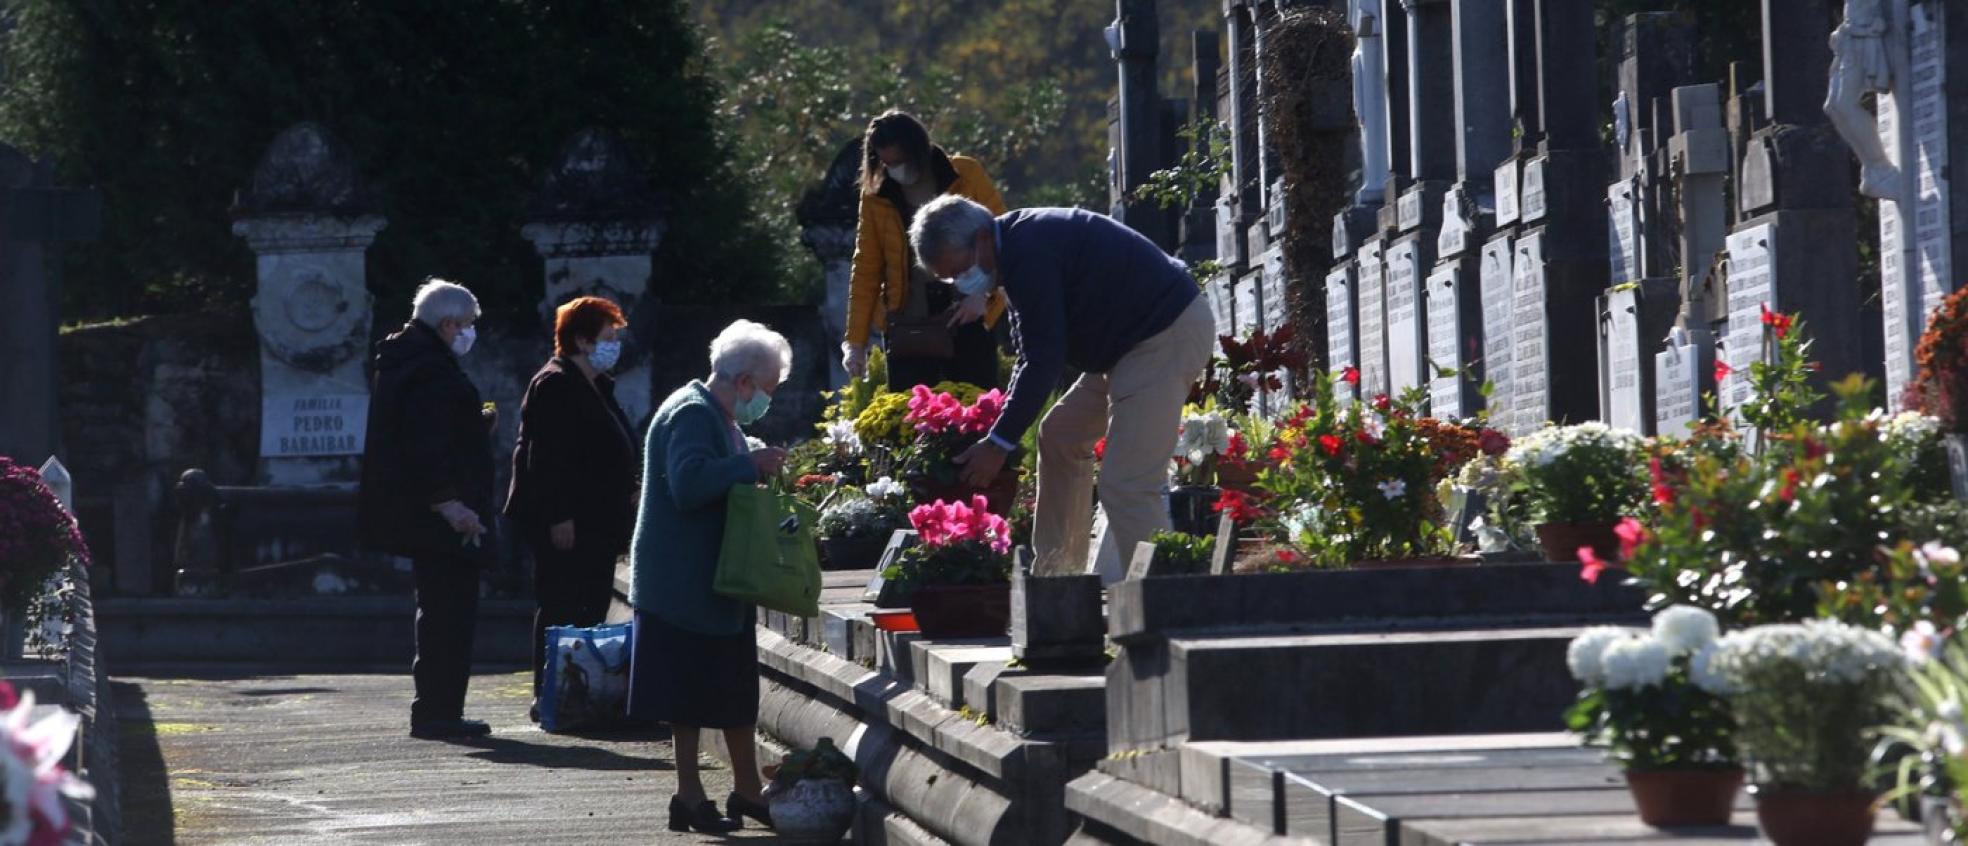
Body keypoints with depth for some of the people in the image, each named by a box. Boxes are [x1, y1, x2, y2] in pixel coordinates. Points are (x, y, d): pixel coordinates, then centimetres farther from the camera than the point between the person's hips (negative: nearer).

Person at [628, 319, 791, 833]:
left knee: (735, 689, 14)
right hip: (686, 585, -10)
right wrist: (750, 466, -24)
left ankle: (747, 790, 20)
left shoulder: (719, 418, 15)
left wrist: (760, 471, 10)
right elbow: (689, 483, -30)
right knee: (691, 694, -3)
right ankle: (690, 796, 3)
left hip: (717, 578, 10)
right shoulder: (692, 414, -17)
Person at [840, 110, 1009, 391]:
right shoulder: (876, 197, 4)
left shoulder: (967, 176, 0)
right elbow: (866, 270, 6)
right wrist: (856, 341, 2)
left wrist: (983, 291, -14)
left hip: (968, 321, -1)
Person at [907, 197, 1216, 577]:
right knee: (1061, 437, 19)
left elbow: (1044, 360, -23)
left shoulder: (1029, 253, -22)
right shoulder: (1019, 246, 12)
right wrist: (1002, 427, 7)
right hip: (1135, 338, 12)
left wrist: (999, 443, -19)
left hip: (1168, 334, -12)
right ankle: (1056, 574, 24)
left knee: (1128, 486, -17)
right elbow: (1032, 355, 16)